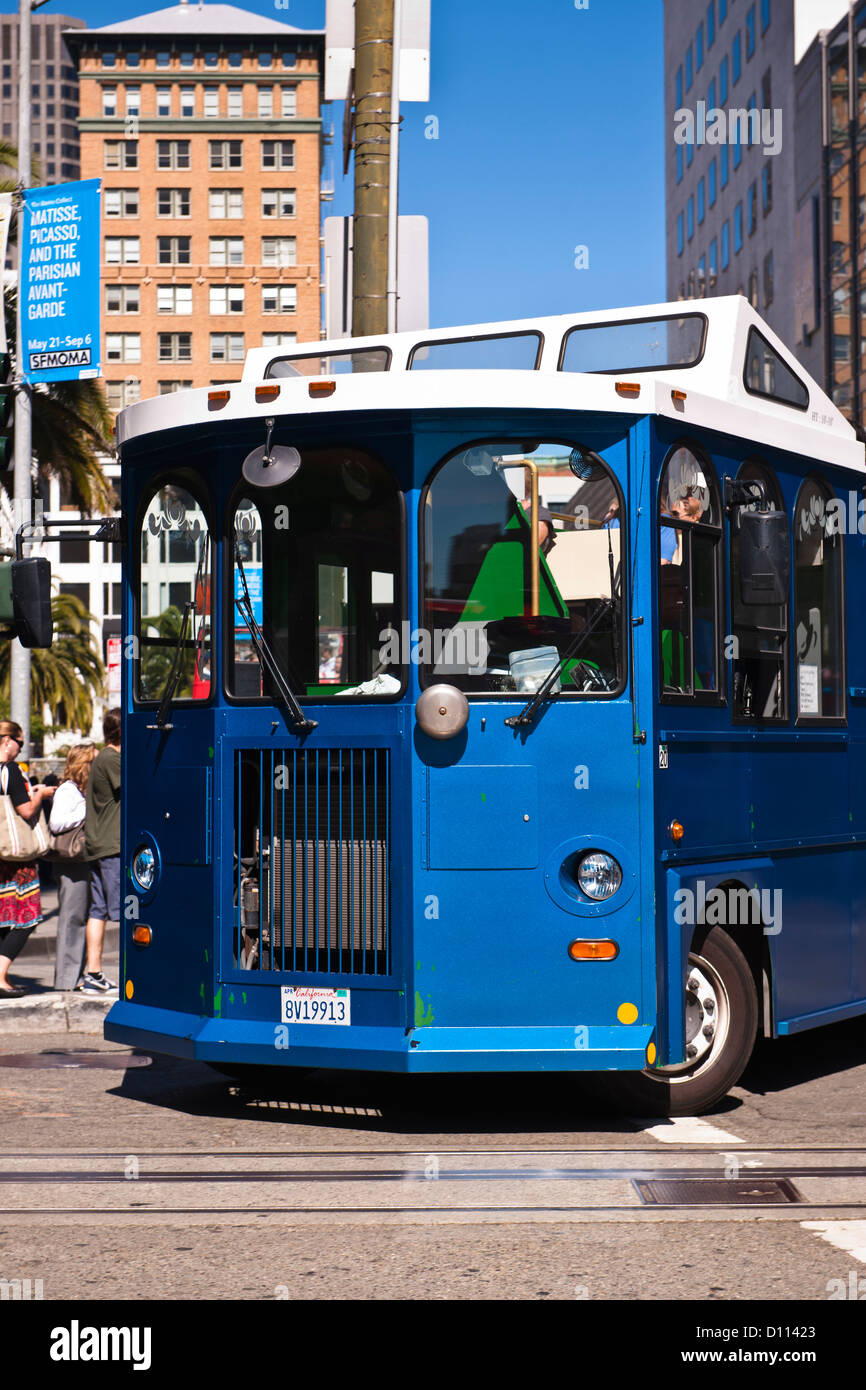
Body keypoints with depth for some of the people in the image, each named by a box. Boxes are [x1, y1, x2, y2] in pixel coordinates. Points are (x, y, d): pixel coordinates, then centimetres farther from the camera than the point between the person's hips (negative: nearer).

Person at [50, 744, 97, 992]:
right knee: (71, 919, -7)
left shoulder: (85, 791, 20)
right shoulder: (67, 791, -9)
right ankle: (66, 981, -5)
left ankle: (76, 976, 16)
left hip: (85, 862, 10)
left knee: (81, 919, 11)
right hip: (72, 865, -10)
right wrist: (86, 811, -20)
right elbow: (56, 823, -22)